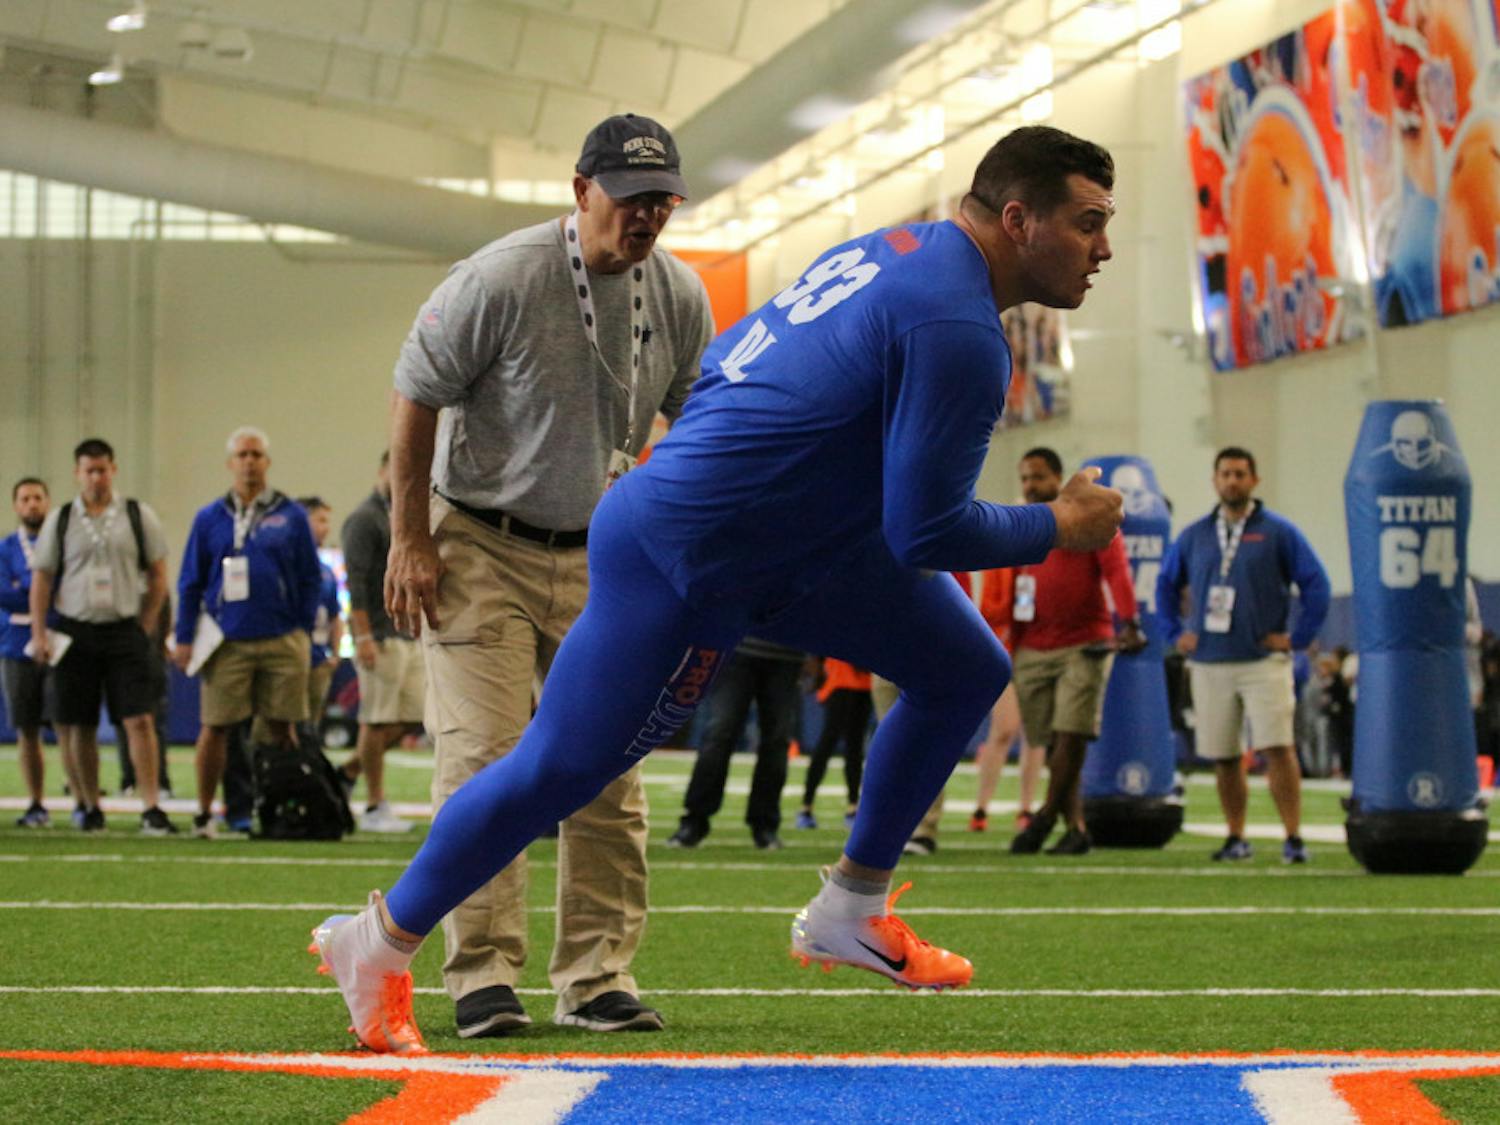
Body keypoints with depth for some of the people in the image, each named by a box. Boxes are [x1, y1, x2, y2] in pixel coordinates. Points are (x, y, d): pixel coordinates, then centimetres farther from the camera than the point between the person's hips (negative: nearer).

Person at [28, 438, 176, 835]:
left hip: (125, 630, -1)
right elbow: (41, 579, 7)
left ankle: (150, 809, -13)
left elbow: (158, 575, 8)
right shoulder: (59, 521, 6)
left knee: (139, 720, -11)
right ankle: (89, 807, 16)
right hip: (75, 631, 1)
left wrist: (145, 626, 2)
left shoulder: (138, 516, 4)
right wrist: (39, 634, 0)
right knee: (78, 727, 4)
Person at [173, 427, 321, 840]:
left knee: (282, 729, 4)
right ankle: (204, 813, 7)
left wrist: (304, 633, 4)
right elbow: (190, 583, 9)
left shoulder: (291, 517, 6)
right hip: (226, 642, 0)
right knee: (215, 728, 0)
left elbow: (311, 579, 9)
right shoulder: (209, 519, 7)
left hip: (281, 639, 0)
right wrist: (184, 639, 4)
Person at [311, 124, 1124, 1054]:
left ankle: (853, 909, 17)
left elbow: (721, 363, 14)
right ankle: (379, 945, 17)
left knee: (968, 670, 9)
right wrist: (1057, 529, -9)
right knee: (559, 771, 1)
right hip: (684, 565, -10)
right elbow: (925, 532, -22)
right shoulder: (958, 330, -24)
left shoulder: (892, 248, 6)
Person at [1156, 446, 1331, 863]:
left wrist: (1298, 637, -4)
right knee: (1223, 758, 5)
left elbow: (1316, 584, 0)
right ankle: (1236, 838, 16)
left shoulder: (1278, 532, 0)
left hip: (1264, 661, -3)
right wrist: (1175, 633, 13)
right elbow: (1166, 583, 23)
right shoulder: (1194, 536, 11)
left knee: (1277, 749, -13)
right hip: (1209, 665, 4)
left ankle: (1293, 838, -11)